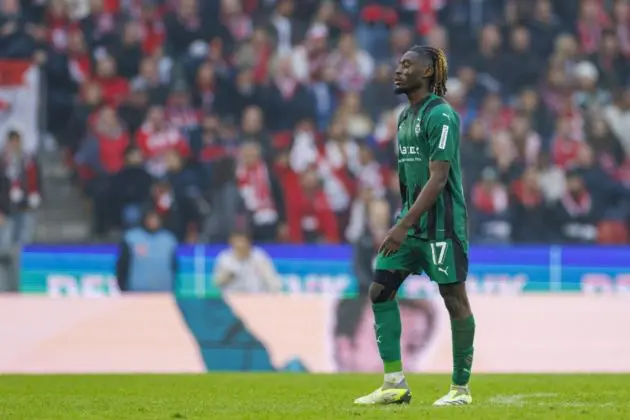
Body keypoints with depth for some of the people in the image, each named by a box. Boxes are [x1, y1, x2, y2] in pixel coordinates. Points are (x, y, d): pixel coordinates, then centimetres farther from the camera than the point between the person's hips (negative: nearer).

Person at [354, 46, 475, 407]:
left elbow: (438, 178, -19)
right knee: (380, 291, 1)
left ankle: (461, 388, 8)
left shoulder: (441, 115, -14)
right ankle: (395, 384, 4)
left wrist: (404, 226, -22)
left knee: (455, 300, -1)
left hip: (442, 225, -9)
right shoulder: (406, 116, 14)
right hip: (411, 223, 9)